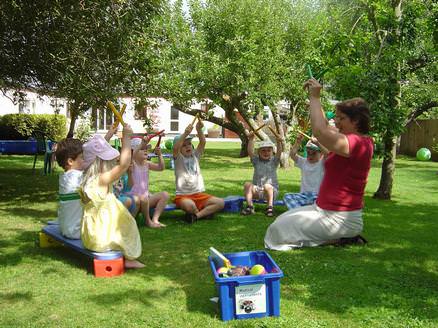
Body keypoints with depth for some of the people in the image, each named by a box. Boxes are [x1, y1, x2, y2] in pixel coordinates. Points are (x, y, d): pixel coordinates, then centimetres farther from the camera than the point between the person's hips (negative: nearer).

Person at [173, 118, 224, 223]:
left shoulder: (195, 156, 11)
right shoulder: (178, 158, 1)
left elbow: (203, 142, -5)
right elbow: (175, 148, -22)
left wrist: (199, 130, -26)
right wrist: (185, 133, -36)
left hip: (199, 194, 5)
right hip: (183, 196, -4)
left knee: (220, 203, -16)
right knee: (189, 205, -39)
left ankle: (196, 215, -14)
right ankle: (204, 212, -8)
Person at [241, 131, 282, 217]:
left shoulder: (273, 161, 6)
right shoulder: (256, 161, 10)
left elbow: (279, 152, -12)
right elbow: (250, 151, -6)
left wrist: (278, 142, -30)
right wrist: (251, 139, -20)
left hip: (271, 190, -2)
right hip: (257, 191, 2)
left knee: (267, 186, -35)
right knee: (247, 184, -24)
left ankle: (270, 207, -36)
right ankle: (249, 206, -28)